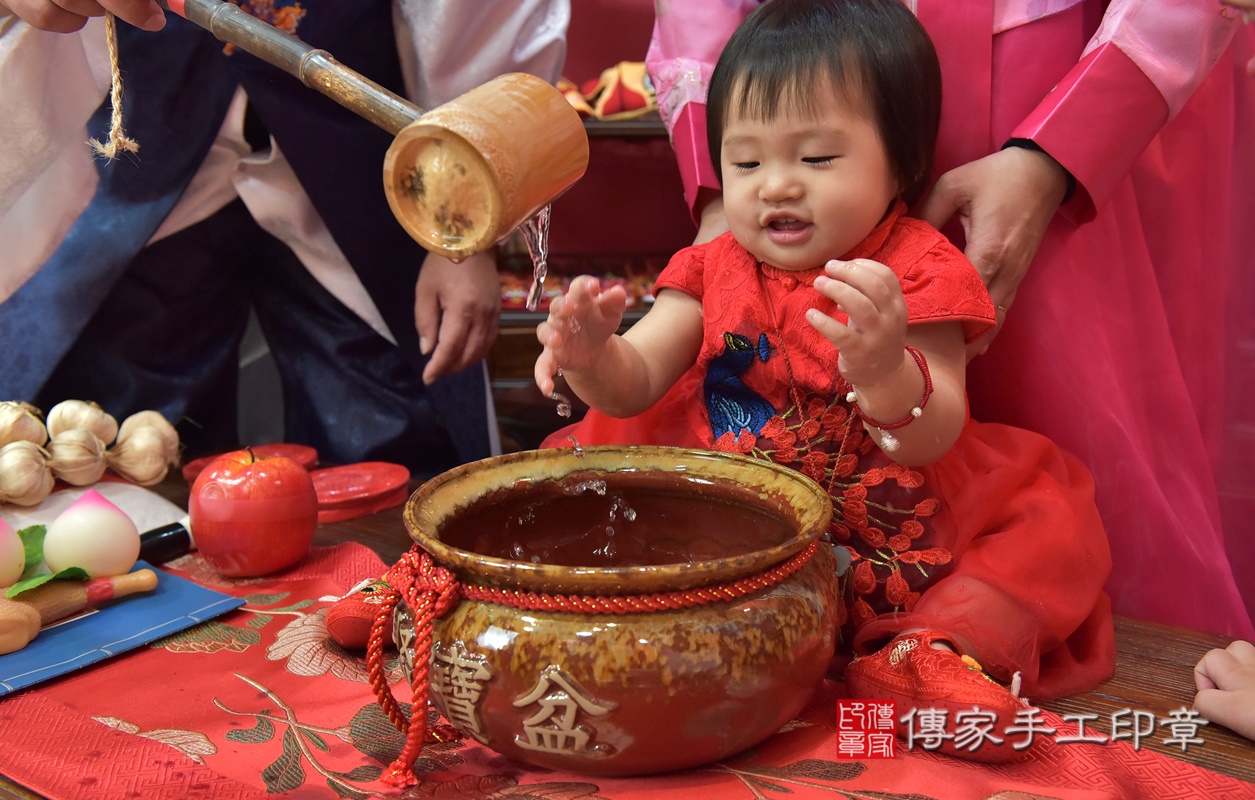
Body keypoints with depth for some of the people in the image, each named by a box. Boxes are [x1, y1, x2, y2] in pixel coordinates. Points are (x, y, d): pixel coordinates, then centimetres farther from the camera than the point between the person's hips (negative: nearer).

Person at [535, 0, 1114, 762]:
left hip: (881, 541, -2)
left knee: (1046, 514, -19)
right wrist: (594, 356, -29)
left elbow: (933, 440, -20)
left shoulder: (917, 275, -9)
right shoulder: (715, 270, 4)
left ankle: (941, 642, -29)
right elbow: (636, 383, -4)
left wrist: (885, 371, -43)